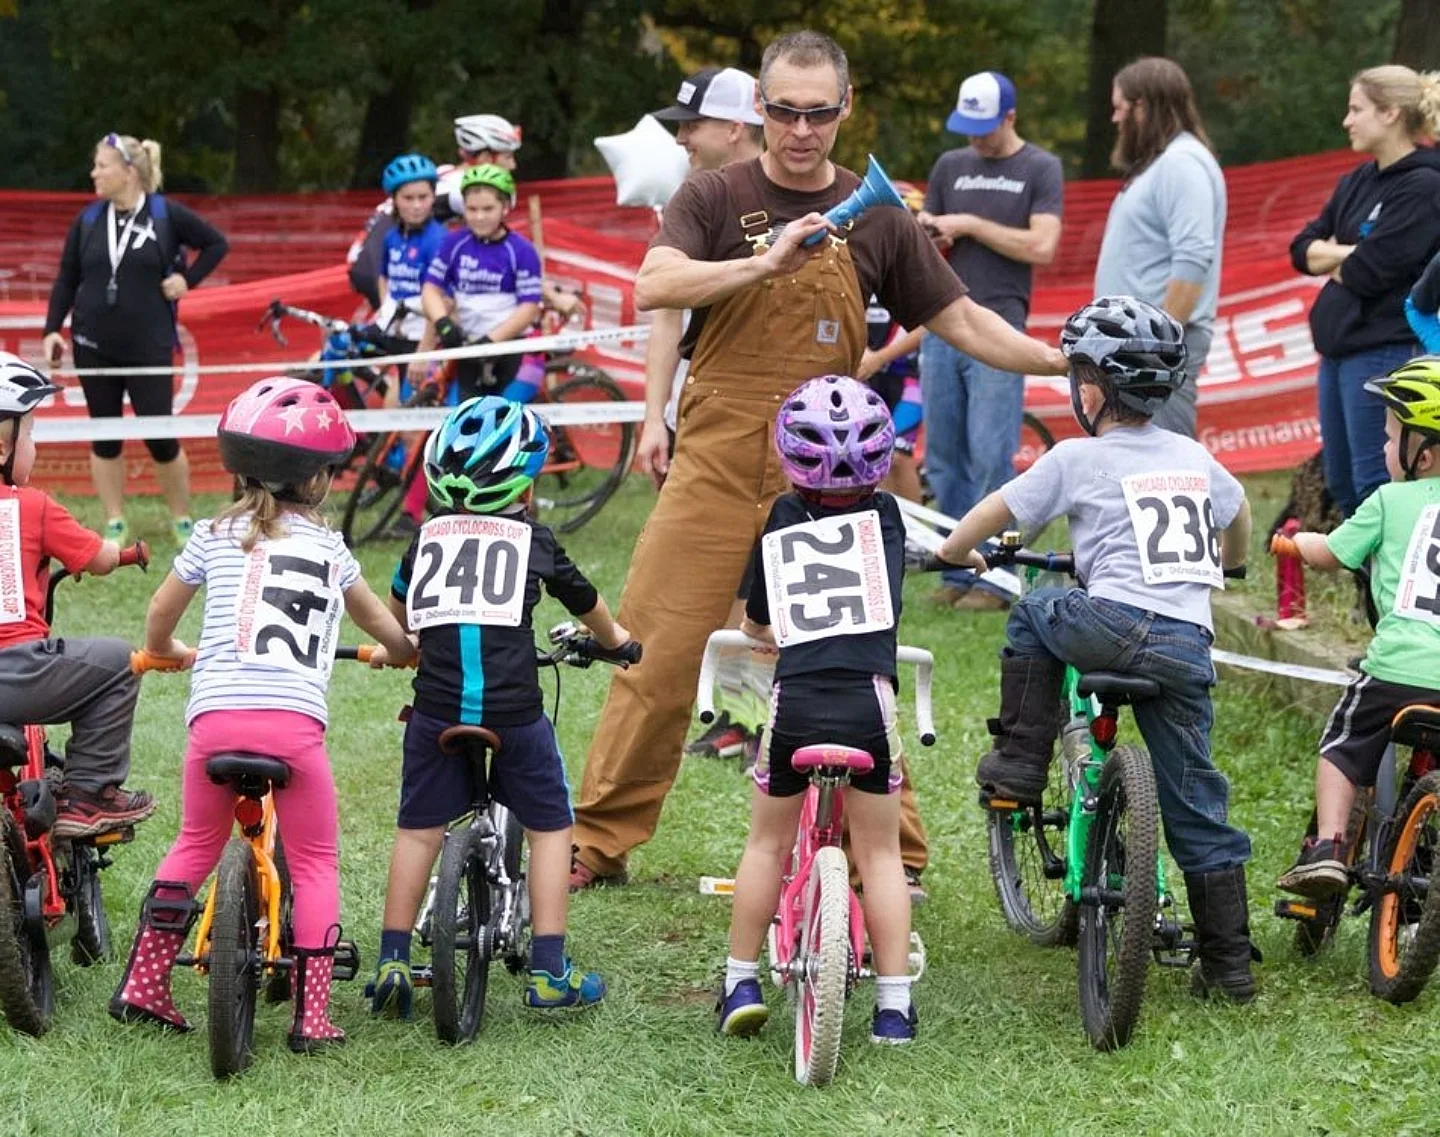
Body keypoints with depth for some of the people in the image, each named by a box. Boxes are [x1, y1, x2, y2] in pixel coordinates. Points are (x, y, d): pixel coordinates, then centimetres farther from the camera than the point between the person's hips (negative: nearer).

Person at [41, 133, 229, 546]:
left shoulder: (166, 215, -5)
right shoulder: (88, 220, 3)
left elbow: (217, 244, 7)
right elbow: (66, 280, 8)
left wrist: (188, 279, -3)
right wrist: (52, 330, -1)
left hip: (149, 346, -3)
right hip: (94, 346, 3)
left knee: (161, 438, -2)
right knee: (105, 437, 6)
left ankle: (183, 522, 15)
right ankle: (115, 525, 15)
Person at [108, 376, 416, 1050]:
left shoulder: (216, 536, 15)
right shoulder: (329, 548, 15)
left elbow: (160, 614, 28)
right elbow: (384, 627, 30)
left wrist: (164, 652, 50)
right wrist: (403, 653, 52)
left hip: (216, 715, 2)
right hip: (294, 718, -2)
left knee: (195, 846, 22)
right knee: (315, 864, 11)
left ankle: (143, 986, 20)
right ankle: (311, 1015, 5)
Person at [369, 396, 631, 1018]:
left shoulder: (428, 535, 11)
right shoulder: (532, 538, 7)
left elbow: (397, 607, 31)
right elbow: (586, 602, 24)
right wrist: (615, 639, 46)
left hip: (436, 705, 2)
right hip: (514, 708, -2)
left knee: (418, 830, 14)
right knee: (548, 827, 12)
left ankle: (392, 962, 13)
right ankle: (549, 970, 10)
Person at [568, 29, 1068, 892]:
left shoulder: (875, 219, 7)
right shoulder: (716, 198, 1)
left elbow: (961, 320, 10)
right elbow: (656, 287, -16)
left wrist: (1065, 363, -1)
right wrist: (767, 262, -28)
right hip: (722, 458, -1)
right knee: (658, 650, -3)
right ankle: (599, 844, 5)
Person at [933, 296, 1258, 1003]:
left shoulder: (1078, 459, 4)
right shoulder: (1194, 458, 19)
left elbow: (994, 512, 12)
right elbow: (1238, 513, 39)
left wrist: (956, 550, 33)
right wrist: (1226, 563, 60)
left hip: (1118, 622, -5)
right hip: (1190, 646, 5)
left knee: (1032, 618, 27)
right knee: (1195, 806, 11)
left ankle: (1020, 759, 17)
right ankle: (1228, 964, 11)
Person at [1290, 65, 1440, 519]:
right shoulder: (1358, 183, 14)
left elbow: (1367, 273, -18)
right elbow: (1303, 248, 9)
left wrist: (1330, 259, 2)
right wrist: (1349, 253, -9)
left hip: (1387, 352, -9)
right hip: (1340, 347, 9)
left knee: (1374, 487, -9)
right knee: (1342, 486, 13)